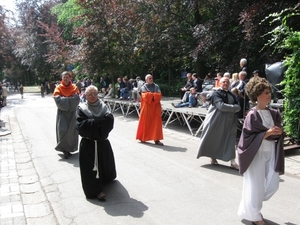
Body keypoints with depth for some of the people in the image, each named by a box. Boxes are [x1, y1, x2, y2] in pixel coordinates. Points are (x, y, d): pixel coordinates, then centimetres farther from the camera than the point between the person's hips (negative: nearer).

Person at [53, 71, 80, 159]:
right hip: (62, 112, -1)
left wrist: (64, 99, -15)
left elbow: (77, 99, -8)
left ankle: (69, 148, 15)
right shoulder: (58, 88, 0)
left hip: (72, 112, 1)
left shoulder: (74, 87, 4)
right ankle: (65, 149, 0)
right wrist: (71, 99, -14)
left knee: (71, 130, -1)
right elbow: (58, 100, -13)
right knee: (62, 129, -10)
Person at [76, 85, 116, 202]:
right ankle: (96, 190, 1)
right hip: (88, 144, -3)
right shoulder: (81, 108, -3)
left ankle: (105, 179, 41)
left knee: (104, 163, 15)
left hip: (102, 142, 3)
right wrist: (99, 122, -17)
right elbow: (81, 125, -17)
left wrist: (92, 122, -19)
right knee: (91, 167, -5)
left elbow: (109, 121, -13)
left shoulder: (103, 107, 4)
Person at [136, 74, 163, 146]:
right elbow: (145, 96, -16)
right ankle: (142, 138, 20)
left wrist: (150, 95, -14)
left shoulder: (156, 86, 10)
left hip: (155, 107, 3)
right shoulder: (143, 87, 1)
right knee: (145, 123, 3)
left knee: (156, 123, -3)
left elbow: (159, 95, -5)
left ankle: (156, 139, -2)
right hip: (146, 107, -3)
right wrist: (154, 95, -9)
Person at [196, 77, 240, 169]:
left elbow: (238, 107, 3)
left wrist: (228, 108, -14)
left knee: (230, 141, 3)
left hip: (229, 122, 5)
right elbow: (221, 106, -21)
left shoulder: (232, 95, 13)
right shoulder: (216, 93, -7)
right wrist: (233, 107, -10)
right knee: (214, 140, 7)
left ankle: (232, 162, 6)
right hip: (216, 121, -5)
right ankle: (213, 158, 25)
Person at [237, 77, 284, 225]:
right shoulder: (252, 115, -14)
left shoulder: (274, 114, 5)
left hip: (271, 152, 7)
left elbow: (278, 132, 13)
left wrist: (279, 132, -10)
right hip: (256, 154, -6)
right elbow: (247, 136, -16)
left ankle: (253, 203, 35)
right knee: (256, 185, 3)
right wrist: (266, 134, -23)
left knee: (273, 184, 9)